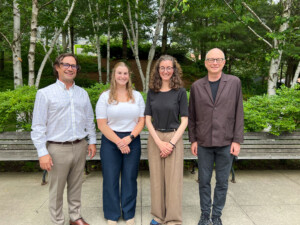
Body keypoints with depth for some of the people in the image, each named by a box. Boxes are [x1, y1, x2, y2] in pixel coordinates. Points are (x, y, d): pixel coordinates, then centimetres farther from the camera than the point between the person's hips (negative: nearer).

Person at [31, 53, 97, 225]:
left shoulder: (83, 93, 9)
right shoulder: (45, 93, -4)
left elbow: (89, 120, 15)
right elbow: (38, 126, -7)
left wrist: (92, 141, 10)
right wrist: (43, 153, -11)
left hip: (80, 147, 4)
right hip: (58, 149, -4)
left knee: (76, 186, 17)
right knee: (57, 190, 9)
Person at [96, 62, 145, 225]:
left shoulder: (137, 96, 7)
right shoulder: (105, 97, 1)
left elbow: (142, 121, 5)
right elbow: (102, 124, -5)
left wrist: (129, 138, -10)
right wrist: (118, 142, -12)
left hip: (132, 141, 2)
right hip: (110, 141, -1)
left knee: (130, 178, 8)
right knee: (110, 179, 5)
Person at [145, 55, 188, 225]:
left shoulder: (180, 92, -2)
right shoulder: (152, 92, 5)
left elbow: (184, 121, -4)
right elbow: (148, 119, 2)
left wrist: (172, 143, -13)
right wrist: (159, 142, -9)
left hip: (174, 137, -2)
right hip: (155, 138, 3)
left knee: (173, 178, 3)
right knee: (156, 178, 9)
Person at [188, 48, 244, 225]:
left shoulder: (234, 83, 0)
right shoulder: (197, 86, 3)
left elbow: (239, 113, 0)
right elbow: (192, 115, 6)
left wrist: (237, 140, -4)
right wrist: (193, 140, 3)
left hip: (226, 143, -1)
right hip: (204, 143, 1)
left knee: (222, 182, 11)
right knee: (204, 181, 12)